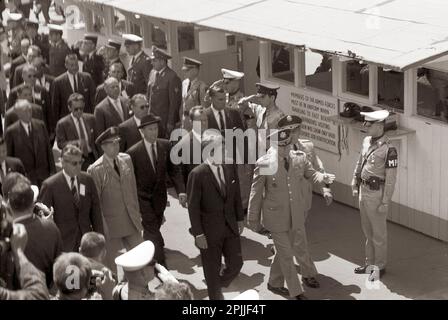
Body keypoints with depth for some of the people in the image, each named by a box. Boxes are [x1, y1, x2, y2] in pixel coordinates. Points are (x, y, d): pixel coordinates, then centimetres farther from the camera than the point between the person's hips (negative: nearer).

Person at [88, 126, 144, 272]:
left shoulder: (126, 159, 2)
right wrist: (102, 226, -11)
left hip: (132, 220, 5)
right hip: (112, 224, -5)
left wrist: (137, 213, 11)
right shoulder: (95, 170, -16)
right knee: (113, 262, 9)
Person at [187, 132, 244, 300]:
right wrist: (198, 234, -14)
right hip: (210, 231, -5)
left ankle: (218, 286, 36)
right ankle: (215, 295, 29)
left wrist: (240, 218, 11)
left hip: (230, 227, 5)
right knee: (213, 270, 8)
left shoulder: (230, 168, -2)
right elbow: (193, 207, -14)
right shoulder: (197, 174, -18)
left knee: (236, 263, 9)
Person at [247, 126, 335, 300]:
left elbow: (311, 173, 10)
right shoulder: (264, 164, -17)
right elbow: (256, 193, -9)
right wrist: (253, 218, -3)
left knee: (300, 248, 17)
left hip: (296, 215, 5)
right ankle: (296, 291, 21)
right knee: (286, 254, 4)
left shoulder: (300, 157, -6)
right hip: (276, 217, -5)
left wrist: (323, 177, -14)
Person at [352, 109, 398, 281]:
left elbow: (391, 179, -19)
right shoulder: (367, 141, 3)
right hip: (364, 191, 8)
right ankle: (370, 263, 33)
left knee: (378, 233, 6)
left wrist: (385, 203, -17)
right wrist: (355, 185, 19)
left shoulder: (388, 150, -22)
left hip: (376, 194, -8)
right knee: (368, 230, 19)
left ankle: (380, 266, 20)